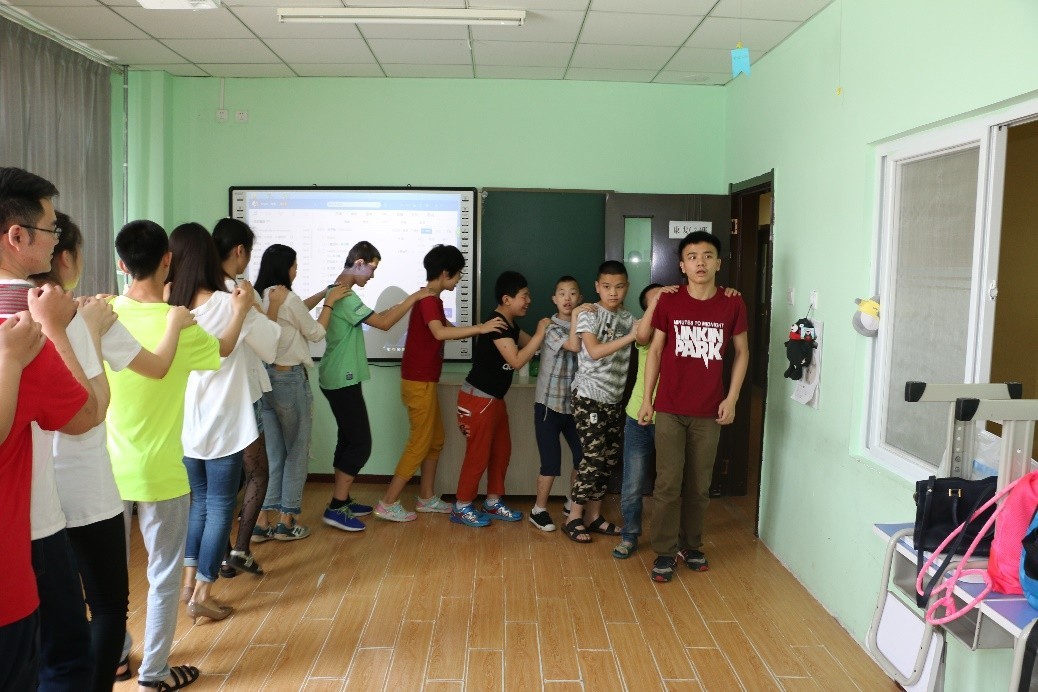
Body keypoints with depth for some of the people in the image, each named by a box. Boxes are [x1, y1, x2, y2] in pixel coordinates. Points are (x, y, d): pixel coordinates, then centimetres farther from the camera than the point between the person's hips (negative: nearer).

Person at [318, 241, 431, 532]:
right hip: (343, 381, -11)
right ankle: (336, 508, -2)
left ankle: (341, 501, 22)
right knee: (361, 444, -7)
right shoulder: (345, 296, -19)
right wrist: (414, 298, -13)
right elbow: (383, 323, -20)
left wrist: (386, 312, 7)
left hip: (339, 379, 11)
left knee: (348, 440, 14)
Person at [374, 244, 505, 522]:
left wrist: (481, 329, 12)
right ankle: (387, 504, 4)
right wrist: (480, 328, -36)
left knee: (435, 439, 16)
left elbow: (448, 329, 22)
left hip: (424, 380, 10)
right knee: (420, 444, -3)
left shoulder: (431, 300, 13)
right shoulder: (429, 300, -19)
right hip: (419, 382, -10)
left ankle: (426, 498, 26)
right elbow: (440, 333, -37)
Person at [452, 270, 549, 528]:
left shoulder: (510, 325, 10)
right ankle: (461, 507, 11)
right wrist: (540, 332, -20)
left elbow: (530, 344, 17)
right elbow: (517, 361, -25)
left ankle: (493, 502, 27)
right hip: (478, 399, -10)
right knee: (478, 454, -1)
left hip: (494, 399, 10)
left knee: (501, 450, 15)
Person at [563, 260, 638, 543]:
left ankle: (593, 514, 21)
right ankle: (573, 517, 3)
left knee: (610, 458, 9)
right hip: (589, 396, -6)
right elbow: (594, 351, -22)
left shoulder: (628, 318, 10)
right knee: (594, 457, -9)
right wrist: (631, 336, -24)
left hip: (615, 399, 6)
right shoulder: (589, 315, -8)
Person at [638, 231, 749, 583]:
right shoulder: (668, 302, -3)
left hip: (709, 412, 1)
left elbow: (741, 352, 7)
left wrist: (731, 398, 0)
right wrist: (646, 398, 0)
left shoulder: (732, 305, -1)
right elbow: (655, 350, 3)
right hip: (670, 409, -1)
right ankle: (664, 551, 15)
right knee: (668, 484, 2)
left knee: (699, 486, 11)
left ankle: (690, 545, 29)